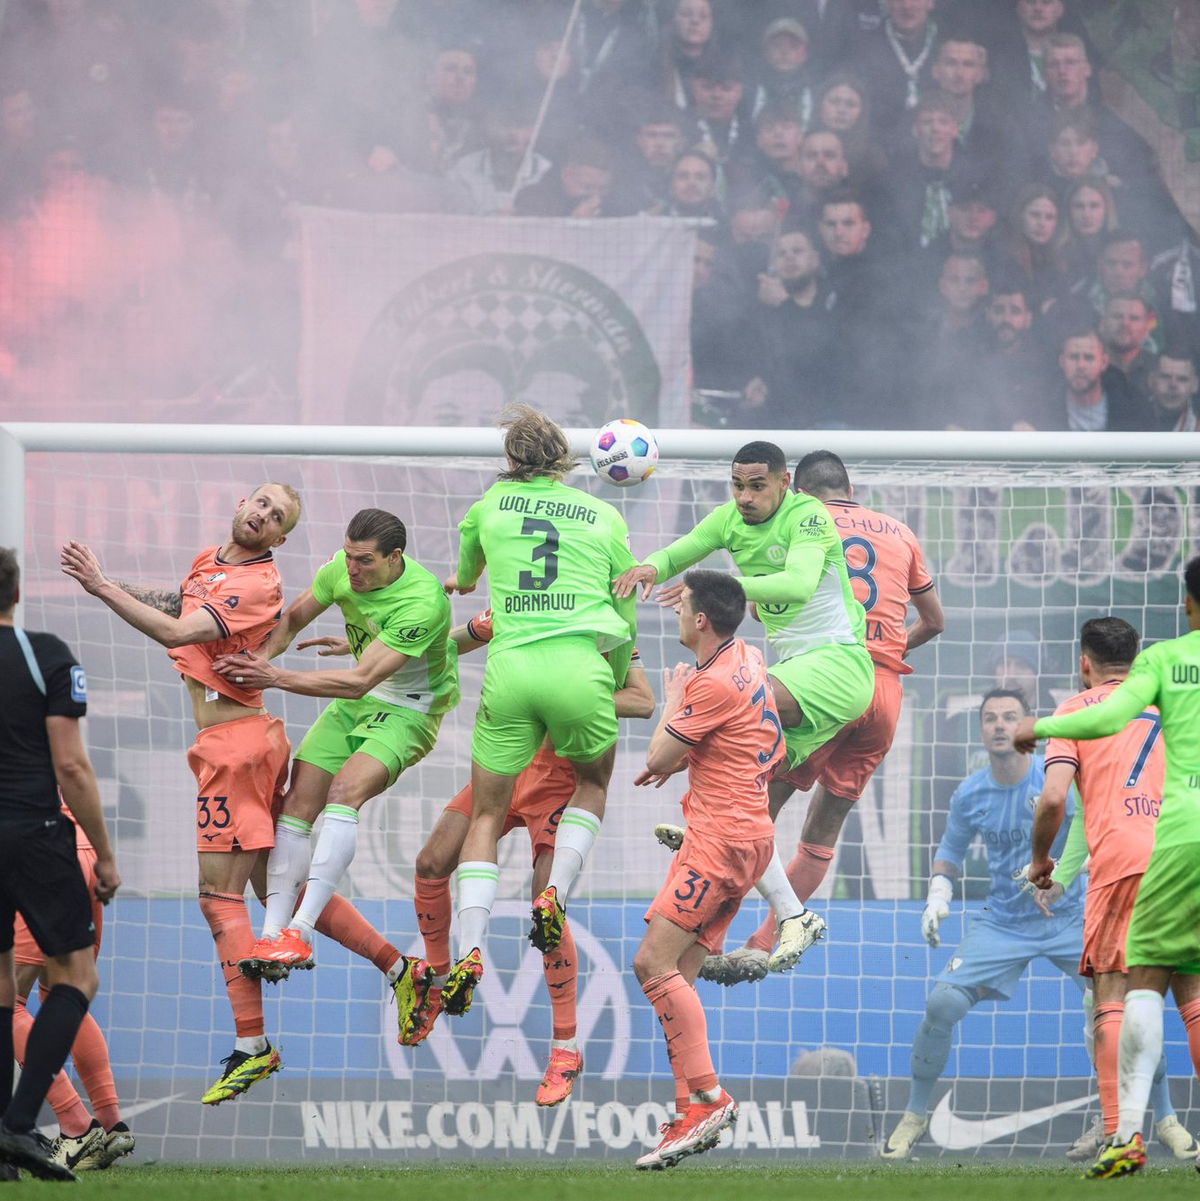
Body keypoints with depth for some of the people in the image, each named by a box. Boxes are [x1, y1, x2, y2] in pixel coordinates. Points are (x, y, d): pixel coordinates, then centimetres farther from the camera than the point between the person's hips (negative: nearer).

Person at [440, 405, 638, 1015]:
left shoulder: (490, 506, 15)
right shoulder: (605, 518, 12)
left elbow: (464, 573, 37)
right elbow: (626, 618, 19)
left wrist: (464, 580, 62)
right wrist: (618, 685, 35)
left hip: (509, 667, 0)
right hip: (580, 666, 0)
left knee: (486, 814, 10)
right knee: (593, 782, 26)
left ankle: (470, 951, -7)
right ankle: (554, 894, 3)